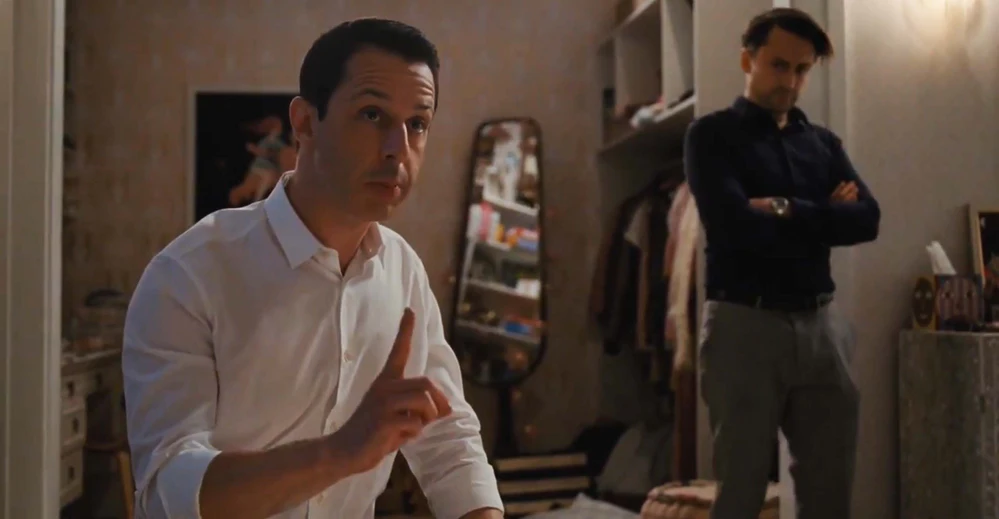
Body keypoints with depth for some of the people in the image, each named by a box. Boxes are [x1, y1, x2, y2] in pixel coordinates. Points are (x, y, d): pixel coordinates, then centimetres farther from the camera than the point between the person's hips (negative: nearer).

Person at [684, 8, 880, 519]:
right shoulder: (712, 135, 1)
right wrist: (823, 216, -5)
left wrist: (788, 210, -11)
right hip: (744, 325, -5)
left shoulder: (823, 143, 16)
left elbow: (867, 219, 1)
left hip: (821, 325, 5)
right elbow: (736, 226, -15)